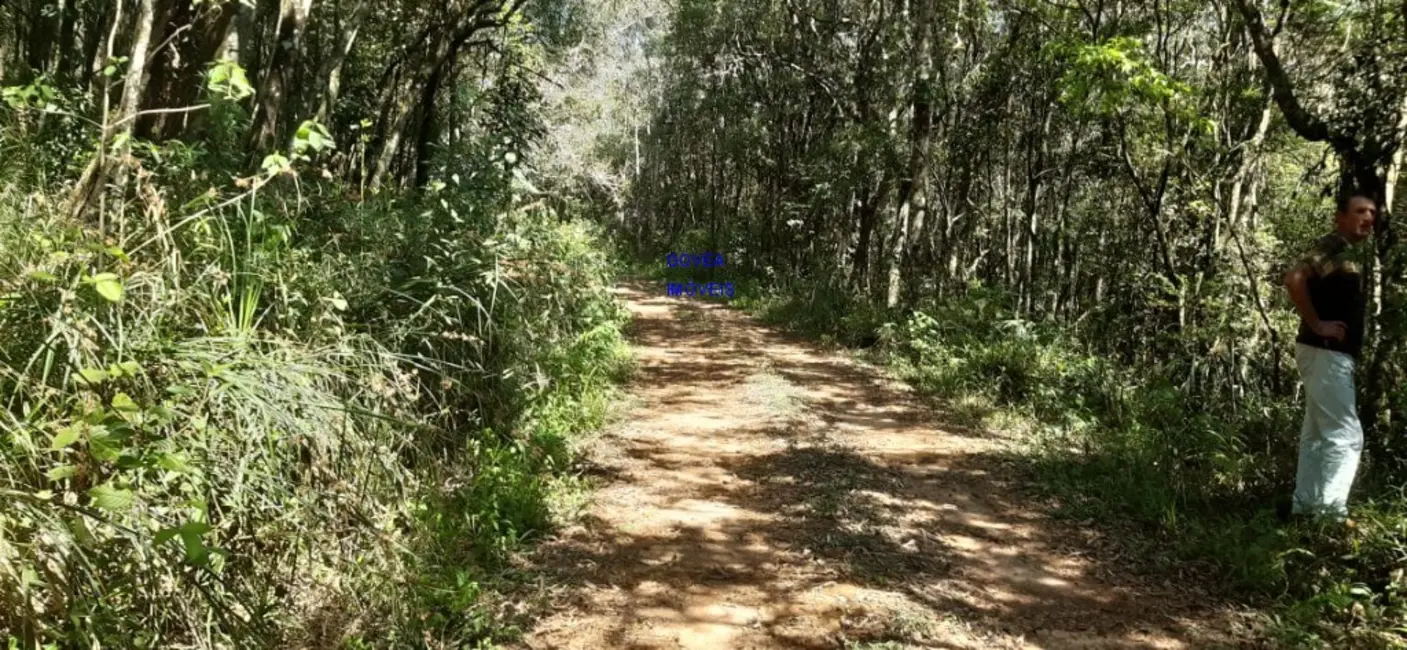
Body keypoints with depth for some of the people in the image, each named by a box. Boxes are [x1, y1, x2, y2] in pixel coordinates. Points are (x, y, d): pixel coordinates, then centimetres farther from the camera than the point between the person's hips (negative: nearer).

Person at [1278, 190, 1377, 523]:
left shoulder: (1345, 253, 19)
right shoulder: (1333, 246, -11)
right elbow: (1294, 279, -27)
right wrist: (1317, 325, -22)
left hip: (1333, 355, 10)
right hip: (1325, 353, -10)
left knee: (1317, 434, 12)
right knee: (1346, 435, -9)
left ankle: (1305, 508, 17)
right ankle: (1331, 514, -6)